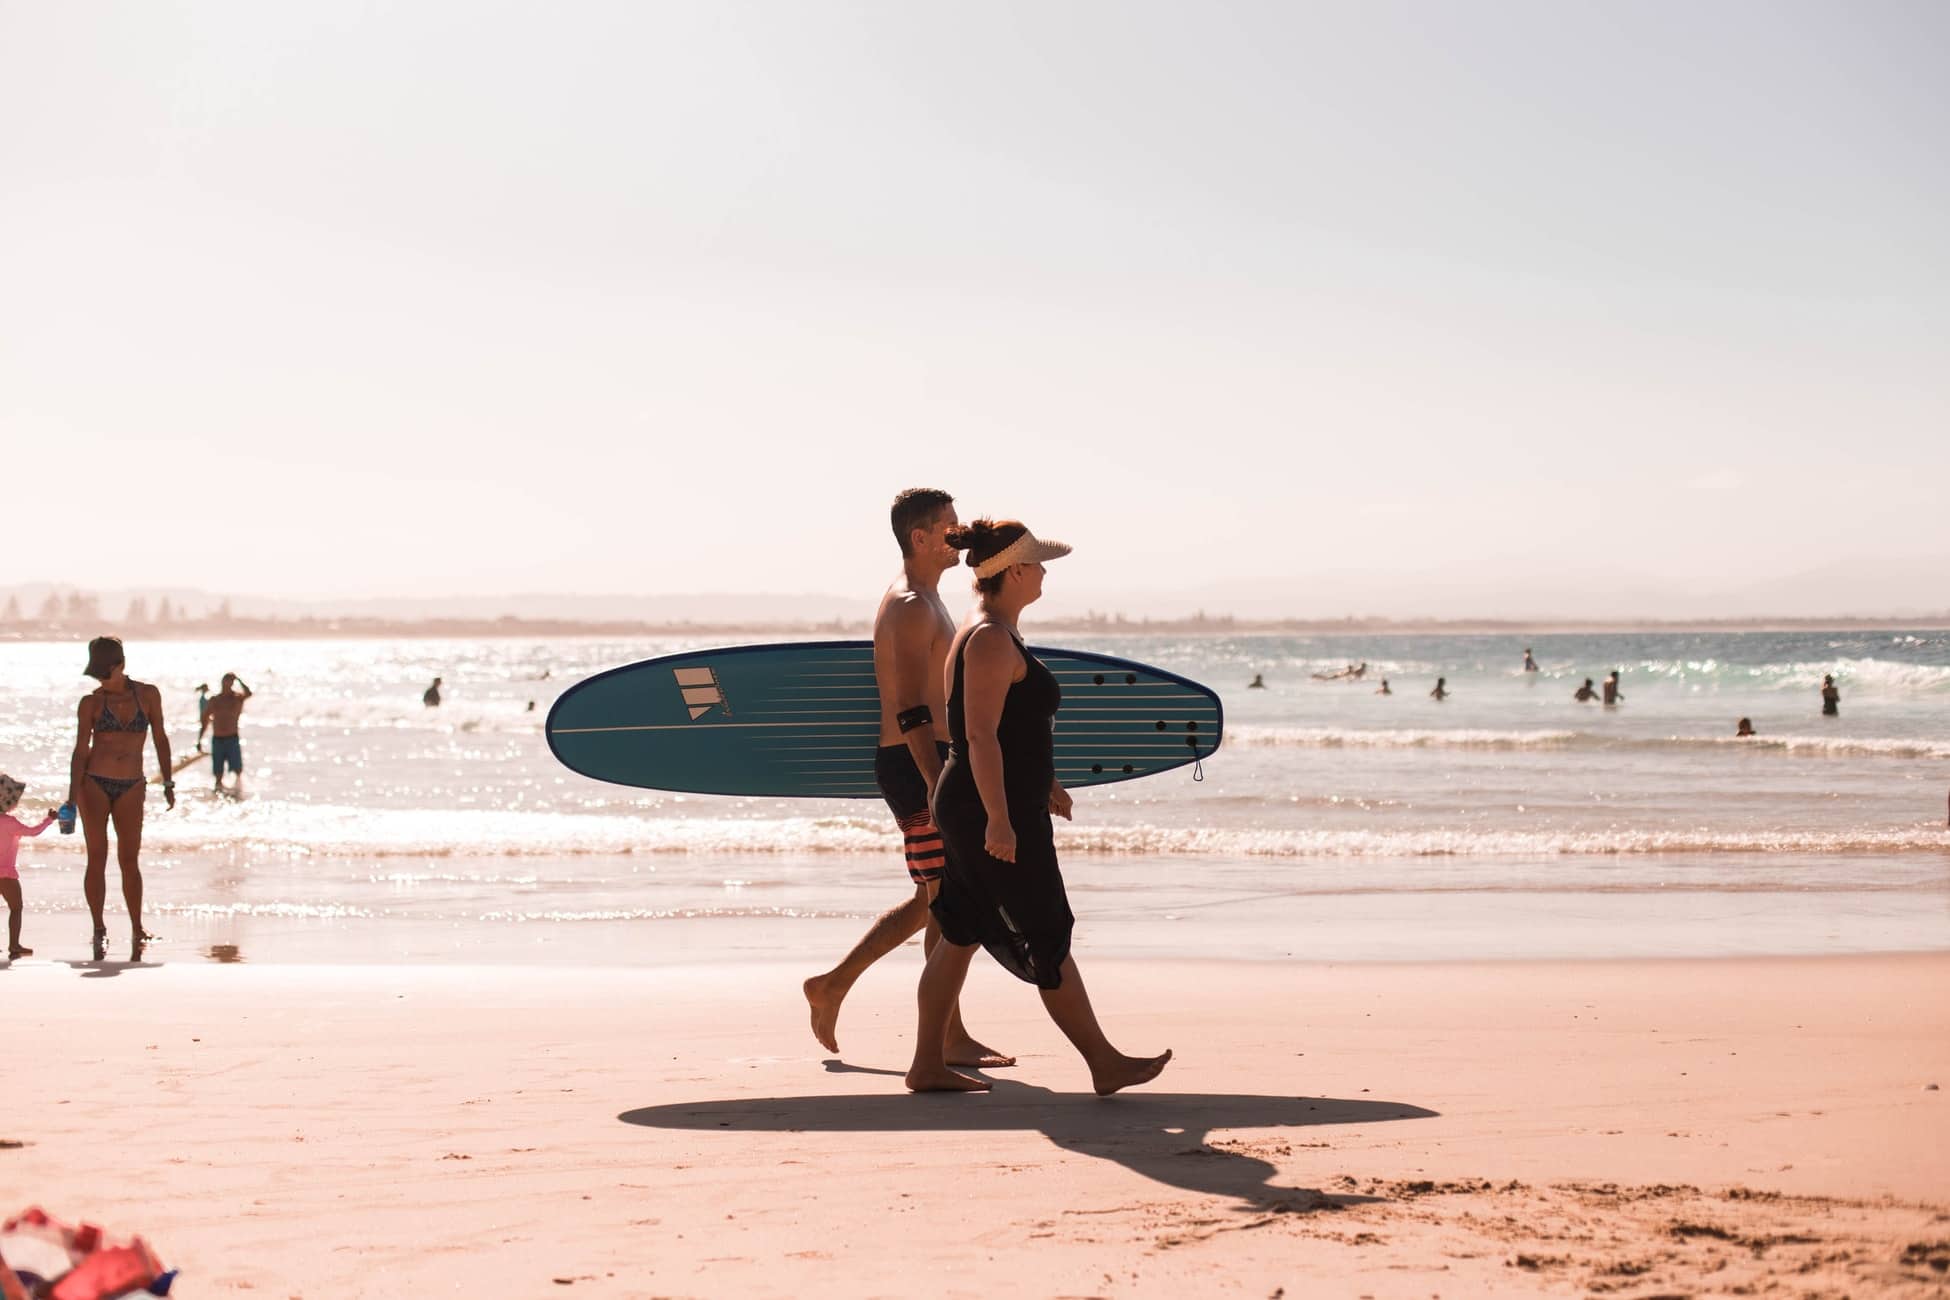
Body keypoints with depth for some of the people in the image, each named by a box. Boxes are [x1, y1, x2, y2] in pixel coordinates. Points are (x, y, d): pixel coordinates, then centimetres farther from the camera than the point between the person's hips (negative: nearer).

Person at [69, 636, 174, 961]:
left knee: (129, 859, 0)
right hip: (94, 784, -1)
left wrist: (167, 782, 7)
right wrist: (72, 799, -10)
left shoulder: (147, 695, 1)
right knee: (97, 857, -2)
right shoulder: (91, 703, -2)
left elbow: (160, 739, 8)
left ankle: (137, 931, 9)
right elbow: (80, 751, -3)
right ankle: (99, 929, 6)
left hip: (131, 788, 1)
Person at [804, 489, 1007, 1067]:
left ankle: (832, 986, 22)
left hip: (925, 763, 10)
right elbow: (912, 711, -23)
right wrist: (937, 787, -29)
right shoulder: (910, 607, -15)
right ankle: (951, 1039, 2)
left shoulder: (922, 600, 18)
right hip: (914, 764, -10)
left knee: (930, 901, 16)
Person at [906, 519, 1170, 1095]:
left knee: (961, 935, 12)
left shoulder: (987, 632, 14)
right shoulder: (991, 638, -18)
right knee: (1048, 942, -2)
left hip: (970, 808, 10)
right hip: (994, 812, -10)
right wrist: (999, 819, -26)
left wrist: (1042, 782, 30)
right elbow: (980, 735, -24)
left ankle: (928, 1064, 14)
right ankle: (1104, 1064, 7)